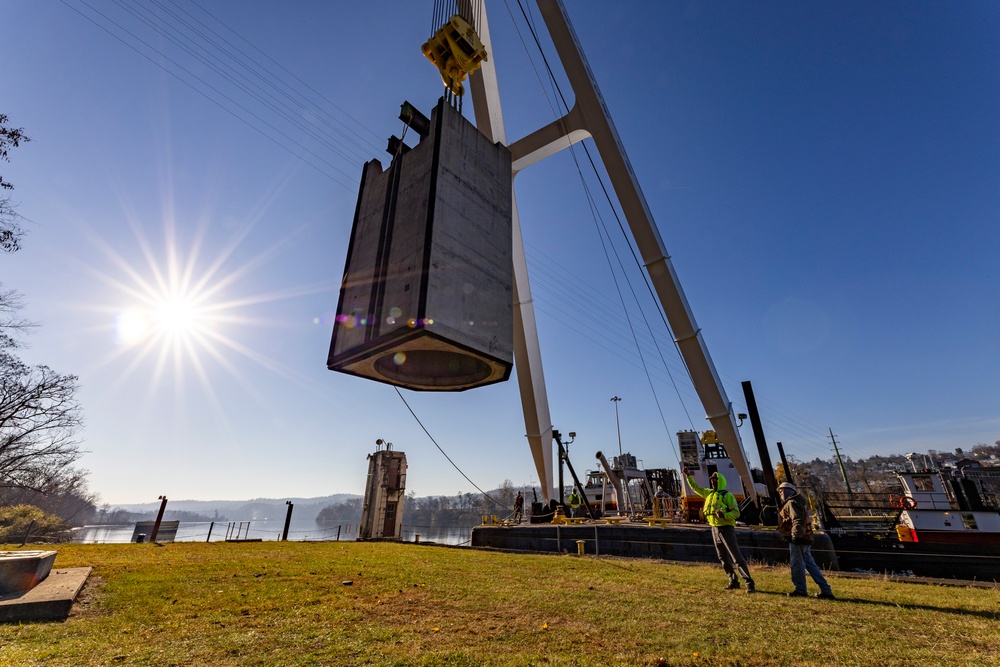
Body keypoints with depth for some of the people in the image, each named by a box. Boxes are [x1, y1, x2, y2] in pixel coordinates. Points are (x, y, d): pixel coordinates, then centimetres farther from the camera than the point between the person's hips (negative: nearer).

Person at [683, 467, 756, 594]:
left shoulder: (727, 495, -11)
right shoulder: (709, 493, 10)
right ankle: (733, 581, 23)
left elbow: (736, 513, -14)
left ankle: (749, 583, -2)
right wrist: (688, 476, 15)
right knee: (724, 559, 13)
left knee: (737, 557, -8)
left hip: (726, 528, -7)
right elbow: (695, 488, 21)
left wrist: (724, 515, -31)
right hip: (715, 529, 7)